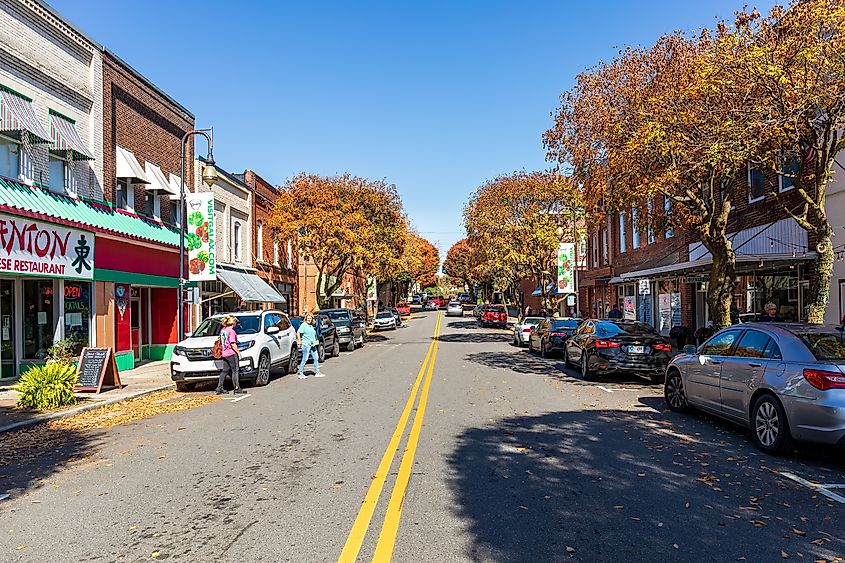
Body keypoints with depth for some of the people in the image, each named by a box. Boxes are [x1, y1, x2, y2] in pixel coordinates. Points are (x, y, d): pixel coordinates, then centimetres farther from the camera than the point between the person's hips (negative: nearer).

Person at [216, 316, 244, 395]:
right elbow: (233, 344, -18)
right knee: (235, 371, -1)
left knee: (225, 371, 14)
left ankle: (219, 388, 13)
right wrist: (238, 352, -11)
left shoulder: (222, 330, 10)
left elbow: (221, 341, 16)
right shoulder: (231, 331, -15)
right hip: (232, 353, -8)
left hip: (224, 354, 8)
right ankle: (237, 389, 1)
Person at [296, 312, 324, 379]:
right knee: (305, 359, -6)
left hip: (313, 345, 8)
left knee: (316, 358, 8)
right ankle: (300, 373, 2)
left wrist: (315, 341, 22)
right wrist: (299, 341, -16)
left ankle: (317, 372, 15)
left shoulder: (312, 326, 17)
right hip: (306, 344, -8)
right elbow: (298, 333, -14)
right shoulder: (303, 325, -6)